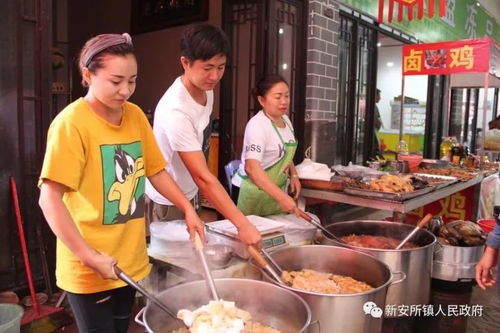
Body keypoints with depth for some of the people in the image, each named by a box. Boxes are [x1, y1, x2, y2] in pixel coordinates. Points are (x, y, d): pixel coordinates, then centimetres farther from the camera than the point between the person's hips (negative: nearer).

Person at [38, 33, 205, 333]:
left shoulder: (136, 115, 3)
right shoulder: (72, 123, -17)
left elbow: (156, 171, 9)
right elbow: (49, 199, -19)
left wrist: (188, 209, -2)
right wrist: (89, 256, -23)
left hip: (131, 260, 6)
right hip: (90, 270, -6)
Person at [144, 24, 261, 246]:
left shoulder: (206, 89, -7)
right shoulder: (175, 111, -33)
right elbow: (203, 177, -37)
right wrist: (243, 225, -40)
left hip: (189, 193, 8)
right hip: (166, 201, -8)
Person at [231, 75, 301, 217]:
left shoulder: (285, 120, 4)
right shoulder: (257, 125, -21)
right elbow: (251, 168, -32)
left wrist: (293, 175, 4)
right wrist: (281, 197, -37)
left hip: (275, 190, 7)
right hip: (253, 192, -7)